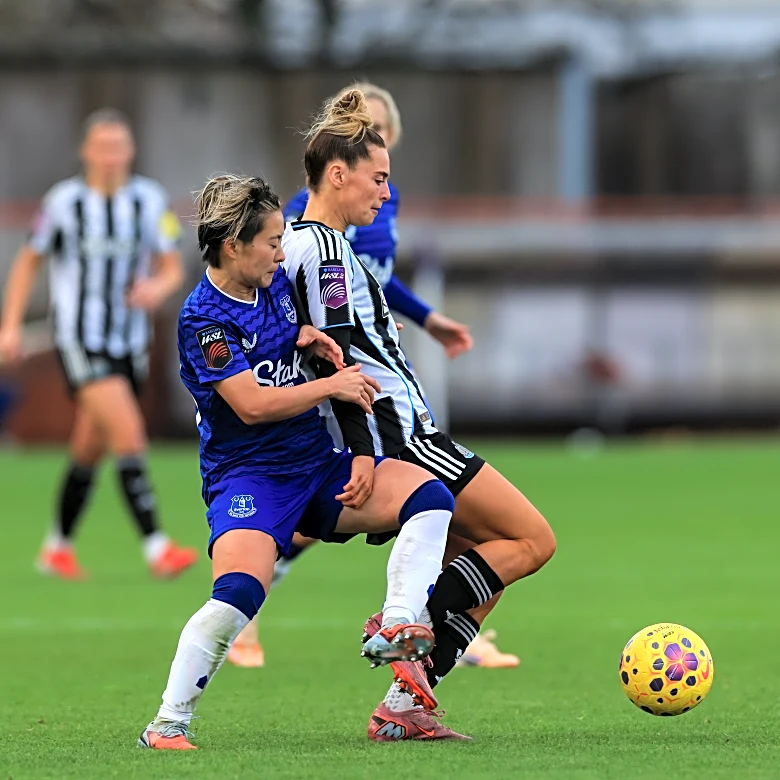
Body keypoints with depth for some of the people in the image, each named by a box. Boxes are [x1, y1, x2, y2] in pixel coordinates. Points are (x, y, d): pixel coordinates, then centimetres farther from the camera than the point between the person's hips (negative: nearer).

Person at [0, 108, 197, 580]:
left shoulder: (150, 200, 1)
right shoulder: (64, 201, -4)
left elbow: (174, 270, 3)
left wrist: (159, 287, -20)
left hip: (130, 342, 4)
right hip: (79, 341, -4)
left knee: (89, 453, 13)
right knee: (129, 431, -21)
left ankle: (59, 548, 32)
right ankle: (157, 549, -24)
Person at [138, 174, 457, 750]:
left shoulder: (278, 284, 9)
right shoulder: (203, 319, -13)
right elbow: (252, 404, -21)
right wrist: (333, 385, -13)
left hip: (320, 464, 7)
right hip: (247, 475, -7)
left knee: (429, 497, -12)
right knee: (238, 594, -29)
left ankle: (396, 628, -20)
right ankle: (168, 724, -18)